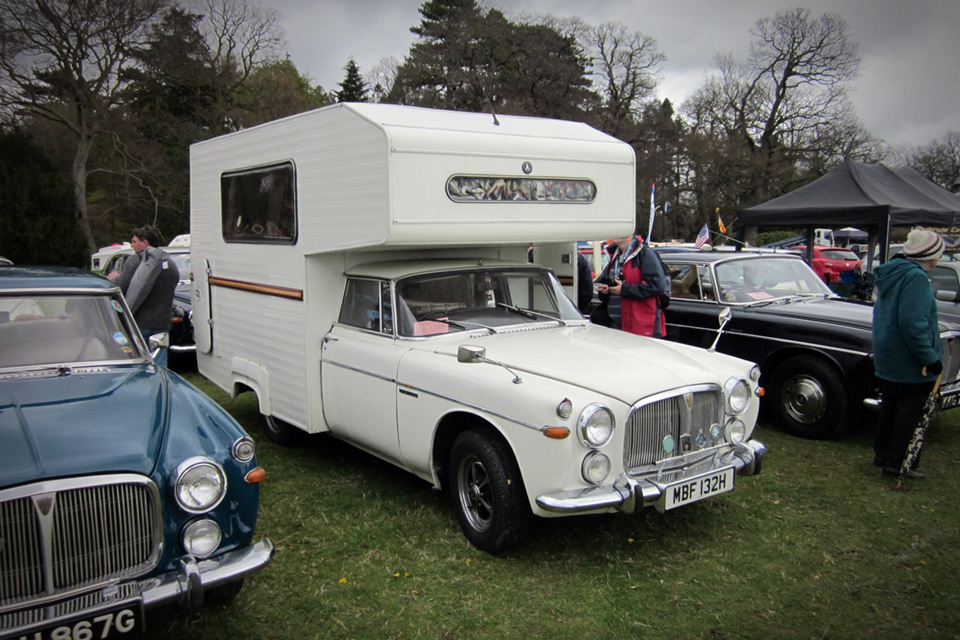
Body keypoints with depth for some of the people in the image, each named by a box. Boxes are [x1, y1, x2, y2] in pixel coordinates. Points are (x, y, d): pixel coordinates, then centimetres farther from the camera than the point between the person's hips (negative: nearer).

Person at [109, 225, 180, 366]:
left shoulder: (135, 261, -7)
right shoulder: (171, 265, 10)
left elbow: (121, 286, -13)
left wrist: (114, 279, 11)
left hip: (139, 322, -4)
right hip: (162, 324, 4)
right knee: (160, 366, 7)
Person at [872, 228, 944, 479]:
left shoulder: (893, 273, 10)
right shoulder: (915, 277, -20)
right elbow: (913, 323, -27)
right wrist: (930, 357, -21)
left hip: (887, 359, 9)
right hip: (910, 362, -9)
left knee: (891, 407, 18)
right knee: (909, 412, 0)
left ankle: (883, 454, 27)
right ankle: (896, 463, 6)